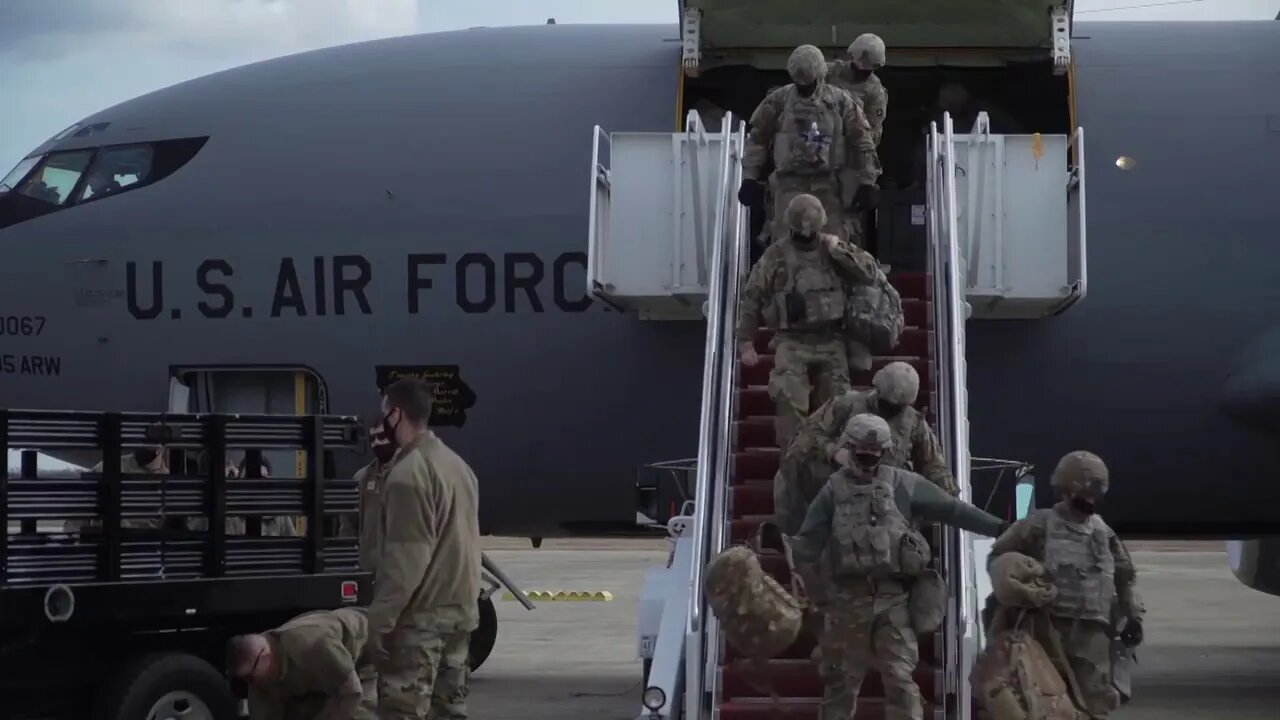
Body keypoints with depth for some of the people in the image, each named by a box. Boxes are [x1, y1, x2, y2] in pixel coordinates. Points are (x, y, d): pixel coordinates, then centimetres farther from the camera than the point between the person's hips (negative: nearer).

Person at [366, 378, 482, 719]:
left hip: (420, 615, -9)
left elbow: (406, 557, -20)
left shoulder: (408, 473, -16)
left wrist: (380, 619, -18)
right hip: (460, 609, 9)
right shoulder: (458, 465, 14)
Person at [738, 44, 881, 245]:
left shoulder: (841, 101, 1)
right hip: (790, 183, 0)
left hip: (826, 185, 0)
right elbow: (758, 139, 9)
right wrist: (750, 178, 5)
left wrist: (867, 183, 1)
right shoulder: (778, 100, 1)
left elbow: (862, 143, 5)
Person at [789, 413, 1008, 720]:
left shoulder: (903, 484, 3)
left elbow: (951, 509, 4)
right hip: (847, 597, 0)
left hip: (893, 597, 0)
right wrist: (821, 595, 0)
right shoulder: (834, 489, 2)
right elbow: (807, 546, 3)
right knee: (841, 680, 9)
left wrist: (999, 527, -1)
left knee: (900, 679, -2)